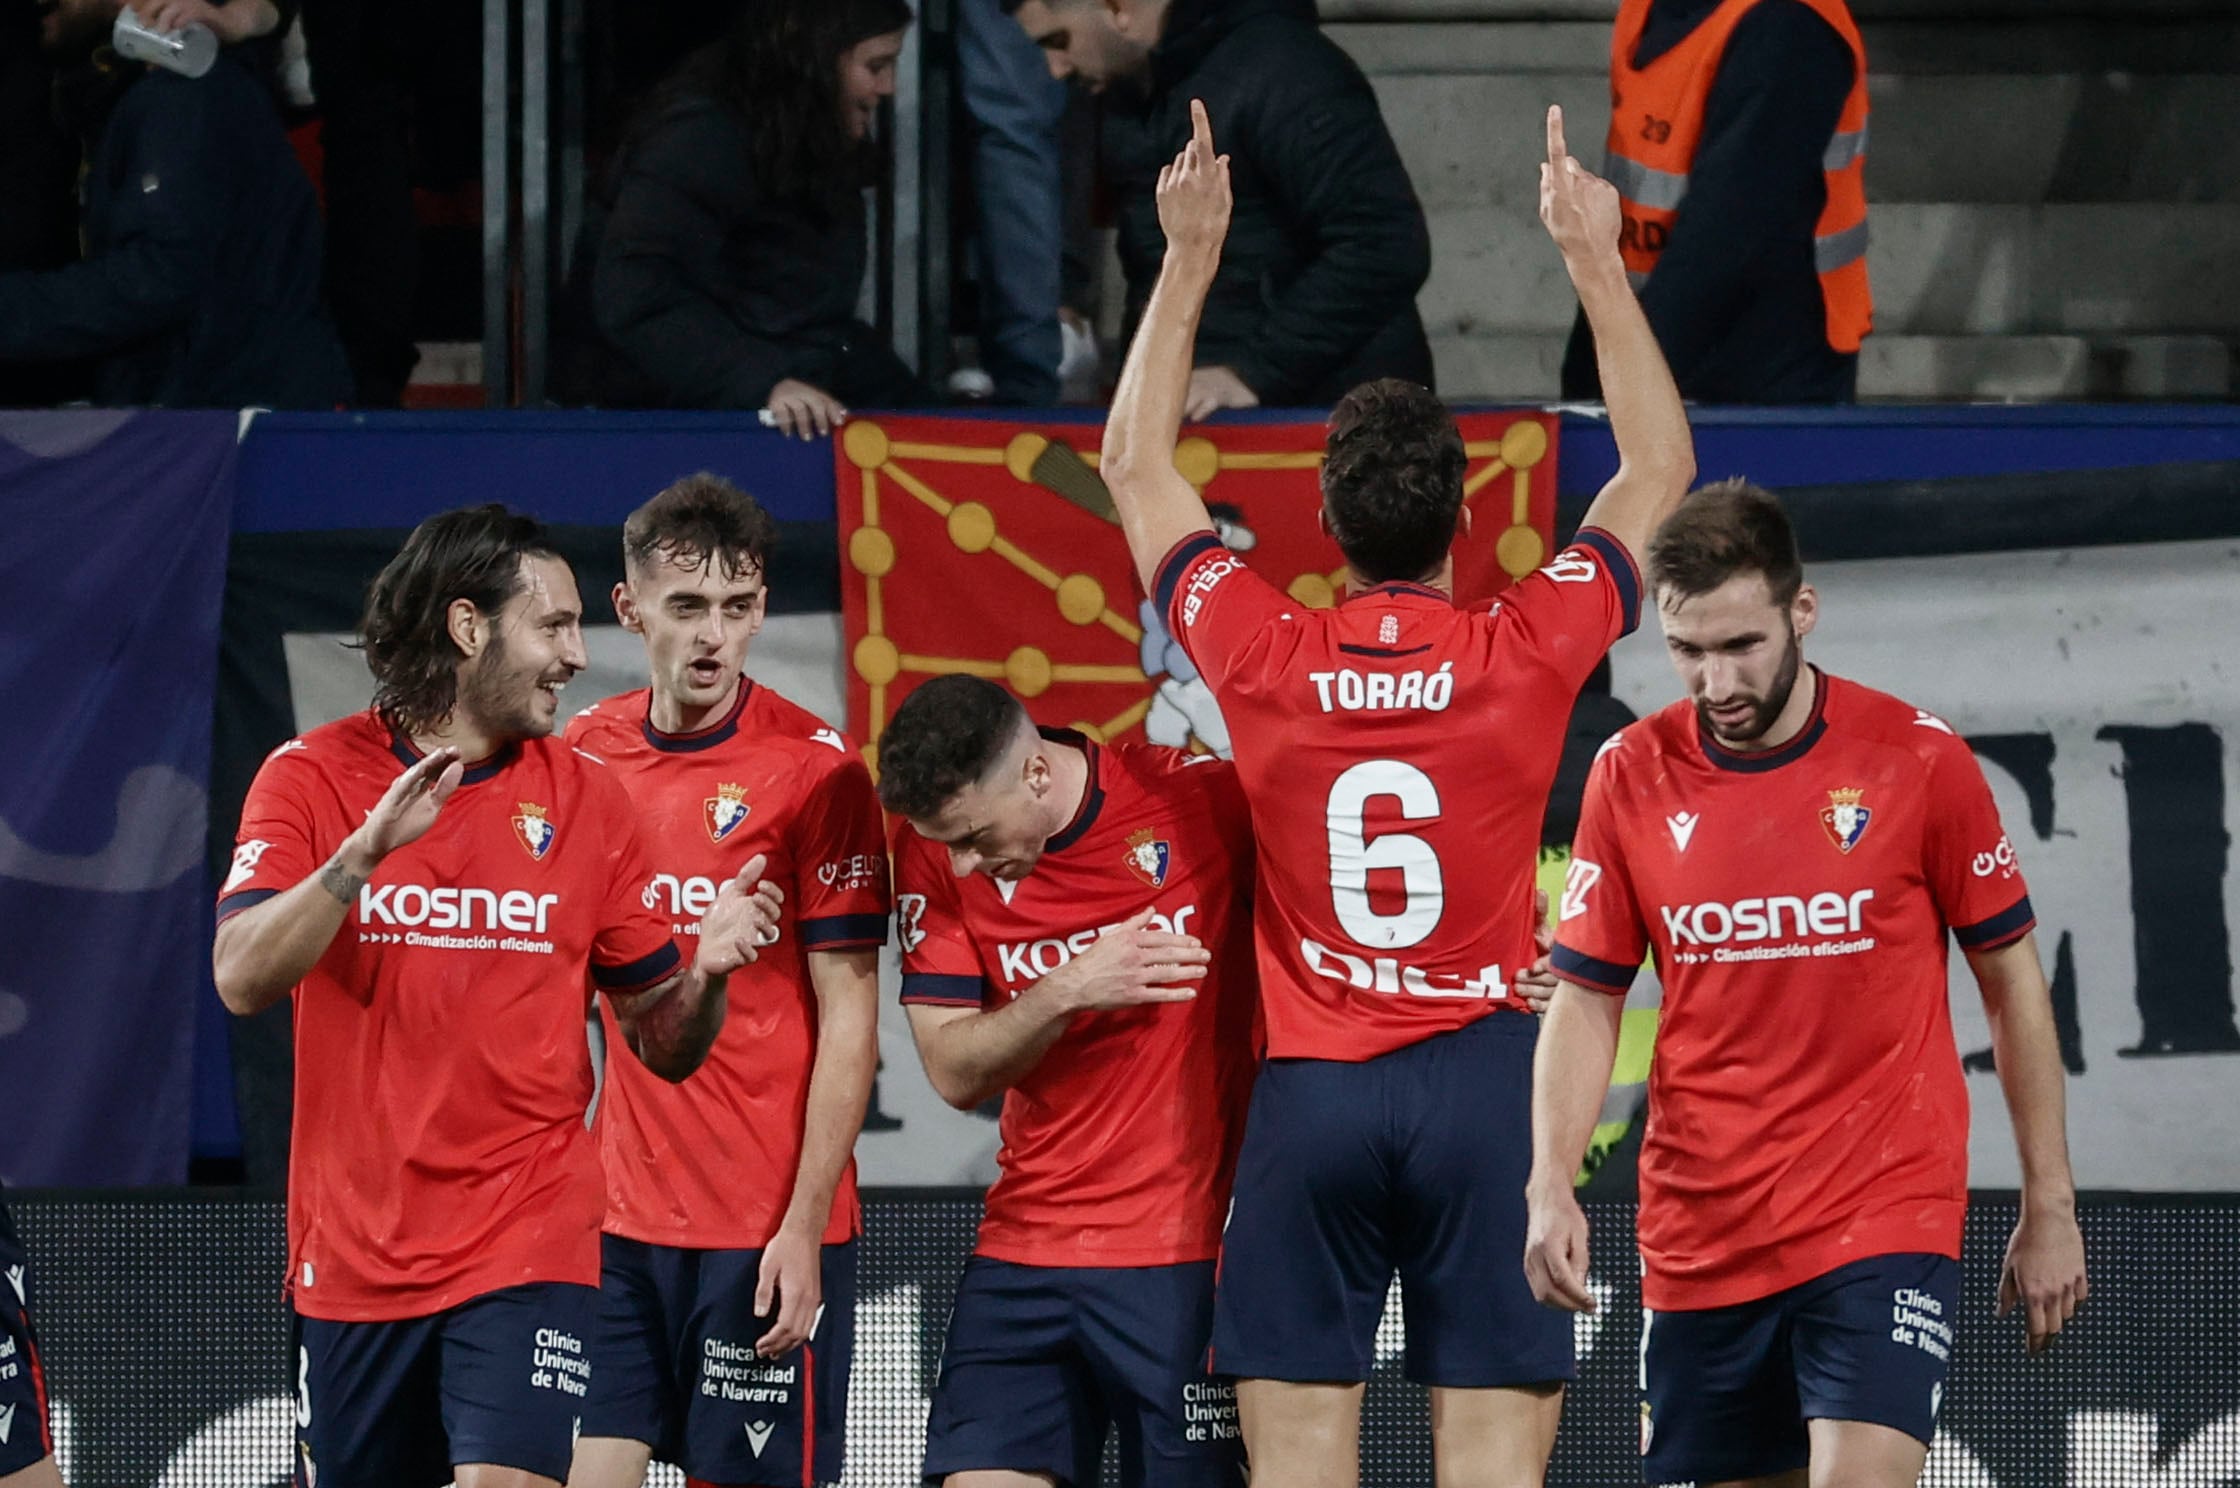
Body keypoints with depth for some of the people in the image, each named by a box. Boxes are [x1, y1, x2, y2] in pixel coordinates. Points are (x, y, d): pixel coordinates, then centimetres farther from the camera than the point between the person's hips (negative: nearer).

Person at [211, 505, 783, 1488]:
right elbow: (242, 979, -13)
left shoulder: (585, 796, 6)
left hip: (527, 1243, 0)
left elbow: (660, 1046, 9)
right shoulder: (313, 776, 0)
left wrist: (704, 974, -13)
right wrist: (364, 853, -25)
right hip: (353, 1249, 0)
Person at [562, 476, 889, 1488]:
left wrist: (803, 1226, -14)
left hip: (767, 1228, -4)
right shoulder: (585, 753, 7)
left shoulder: (814, 769, -7)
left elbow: (848, 1018, -8)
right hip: (615, 1211, 4)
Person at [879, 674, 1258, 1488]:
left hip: (1191, 1246, -3)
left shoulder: (1208, 801, -10)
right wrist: (1067, 993, -17)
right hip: (1022, 1254, 3)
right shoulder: (935, 854, -1)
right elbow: (955, 1072, -1)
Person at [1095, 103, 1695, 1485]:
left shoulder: (1262, 658, -2)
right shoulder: (1525, 657, -4)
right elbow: (1662, 465, 11)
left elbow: (1137, 465, 15)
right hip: (1479, 1080, -1)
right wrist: (1597, 258, 16)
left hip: (1310, 1096, 1)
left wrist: (1191, 256, 18)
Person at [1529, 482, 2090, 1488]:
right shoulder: (1631, 776, 2)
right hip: (1697, 1241, 3)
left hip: (1885, 1216, -3)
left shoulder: (1918, 759, -4)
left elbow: (2012, 983, 4)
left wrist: (2049, 1205, 5)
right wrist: (1551, 1188, -9)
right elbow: (1586, 1001, 6)